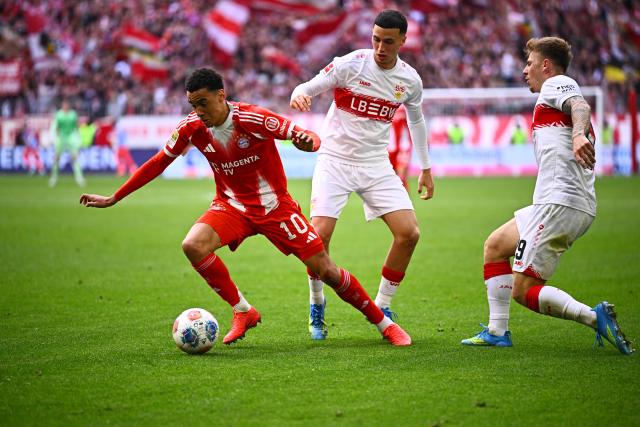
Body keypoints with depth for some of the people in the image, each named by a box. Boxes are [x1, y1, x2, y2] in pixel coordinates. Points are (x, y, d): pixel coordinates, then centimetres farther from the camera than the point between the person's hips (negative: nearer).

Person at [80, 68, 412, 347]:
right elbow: (158, 162, 2)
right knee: (193, 246, -26)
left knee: (323, 269, -7)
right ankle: (242, 312, -7)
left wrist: (307, 141, -49)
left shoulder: (252, 119, -23)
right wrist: (113, 199, 4)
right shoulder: (192, 127, -11)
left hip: (275, 206, -3)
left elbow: (308, 137, -22)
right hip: (232, 206, 3)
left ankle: (383, 323, 12)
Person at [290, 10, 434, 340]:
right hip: (335, 160, -3)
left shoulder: (410, 80, 0)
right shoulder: (350, 64, -12)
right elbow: (308, 88, -10)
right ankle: (316, 305, 9)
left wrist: (425, 168, 21)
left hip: (376, 164, 3)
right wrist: (299, 95, -36)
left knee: (409, 232, -10)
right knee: (319, 235, -17)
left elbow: (416, 119, 18)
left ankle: (382, 307, 7)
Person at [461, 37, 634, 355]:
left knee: (523, 290, -11)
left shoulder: (556, 84, 1)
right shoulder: (559, 95, 29)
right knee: (494, 246, 20)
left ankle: (594, 317, -22)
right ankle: (497, 332, 17)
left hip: (559, 203, -10)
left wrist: (578, 134, -42)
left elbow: (580, 106, -21)